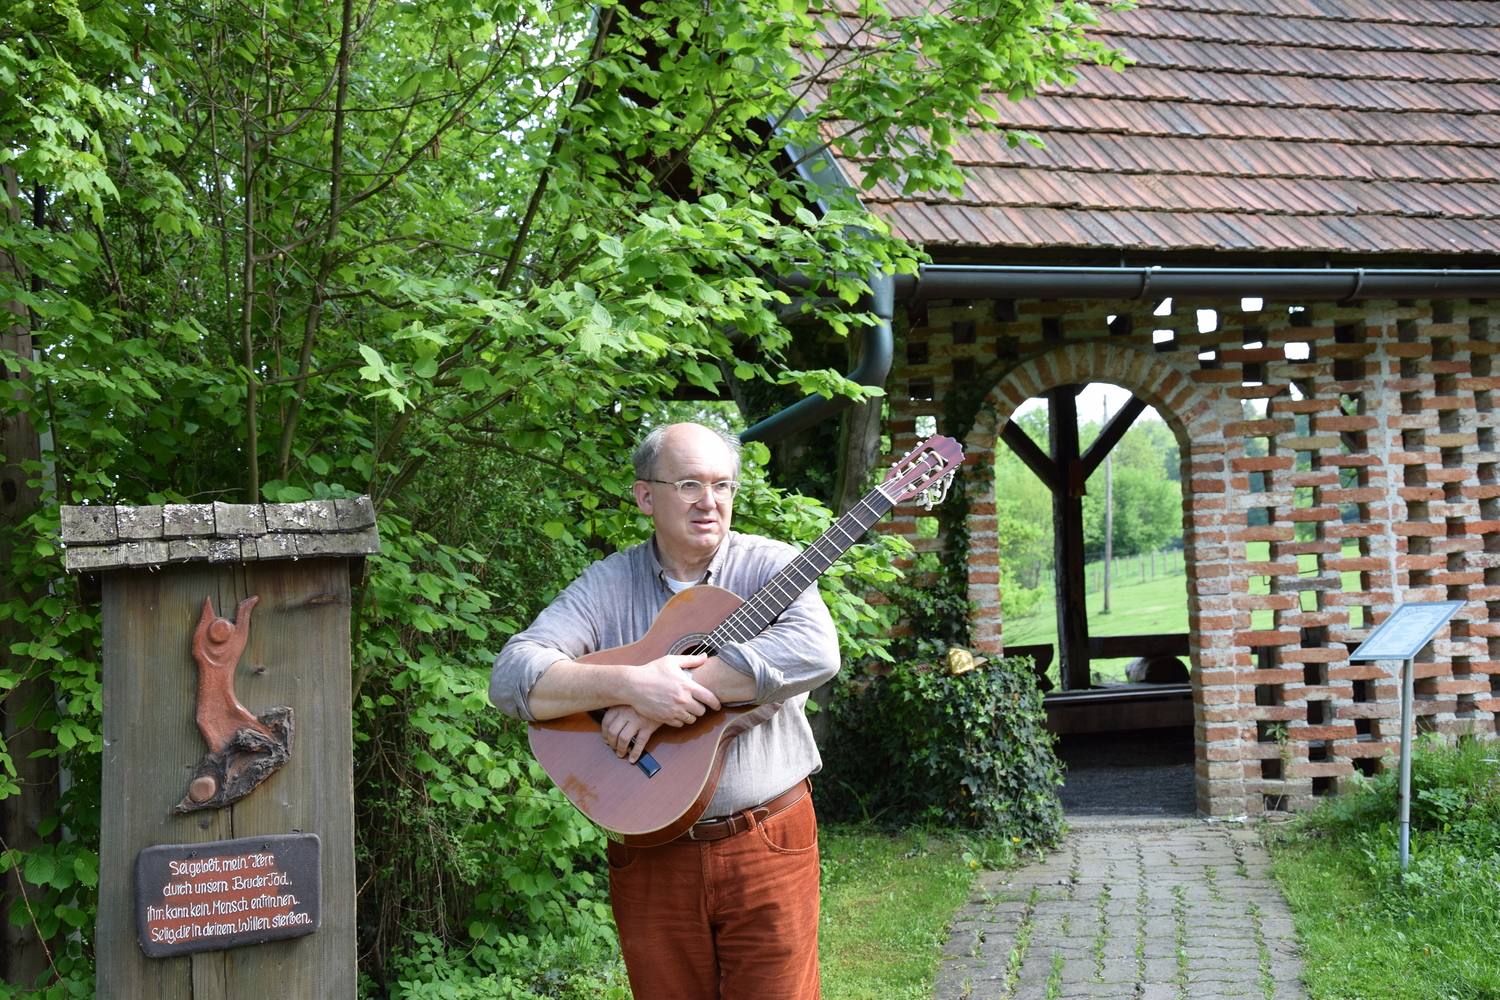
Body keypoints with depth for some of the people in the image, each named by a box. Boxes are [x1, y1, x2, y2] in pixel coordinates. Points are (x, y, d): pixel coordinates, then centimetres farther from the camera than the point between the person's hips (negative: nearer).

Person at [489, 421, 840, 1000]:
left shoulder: (769, 566, -2)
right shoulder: (607, 585, 1)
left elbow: (816, 651, -23)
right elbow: (511, 678, -11)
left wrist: (669, 696, -26)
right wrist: (632, 684, -27)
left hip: (767, 849, -1)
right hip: (651, 856, 1)